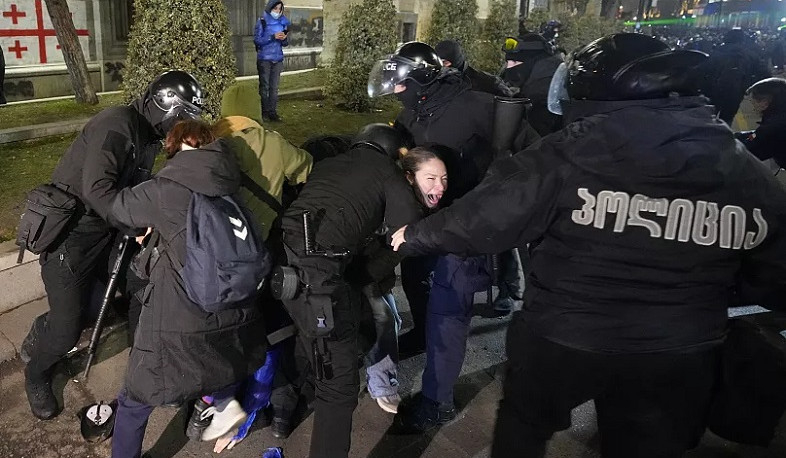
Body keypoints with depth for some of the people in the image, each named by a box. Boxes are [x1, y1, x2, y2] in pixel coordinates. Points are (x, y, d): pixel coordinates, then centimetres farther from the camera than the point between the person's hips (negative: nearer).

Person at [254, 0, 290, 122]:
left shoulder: (283, 22, 8)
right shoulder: (262, 22, -4)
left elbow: (285, 44, 13)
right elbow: (257, 40, -10)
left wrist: (284, 39, -10)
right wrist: (273, 37, -18)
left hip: (278, 59, 4)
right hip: (264, 59, -4)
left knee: (274, 87, 3)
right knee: (264, 86, 0)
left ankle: (273, 112, 7)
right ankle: (264, 112, 6)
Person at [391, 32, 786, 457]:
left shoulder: (568, 155, -16)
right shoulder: (745, 171, -4)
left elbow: (481, 218, -12)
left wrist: (415, 236, 5)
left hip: (561, 340, -3)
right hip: (677, 356, 3)